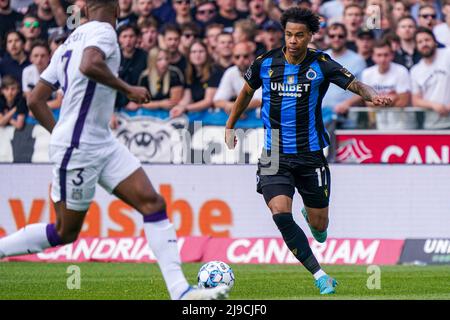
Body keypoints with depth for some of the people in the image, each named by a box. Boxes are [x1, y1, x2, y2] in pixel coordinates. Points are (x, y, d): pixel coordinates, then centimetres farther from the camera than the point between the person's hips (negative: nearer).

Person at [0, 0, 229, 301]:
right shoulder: (102, 31, -9)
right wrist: (128, 89, -22)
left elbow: (36, 100, 15)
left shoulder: (68, 44, 15)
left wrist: (62, 134, 21)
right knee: (65, 233, 2)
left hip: (102, 143, 9)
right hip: (77, 149, -9)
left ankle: (180, 290, -11)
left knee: (153, 203, -3)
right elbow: (89, 65, -33)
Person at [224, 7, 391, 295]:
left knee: (319, 225, 7)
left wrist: (373, 95, -39)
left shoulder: (321, 65, -5)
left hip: (311, 154, 0)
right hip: (274, 156, 0)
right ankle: (320, 276, -15)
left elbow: (354, 84, -17)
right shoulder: (265, 63, 0)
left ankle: (310, 213, 48)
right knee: (281, 214, -22)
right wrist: (230, 126, 26)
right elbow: (247, 91, 18)